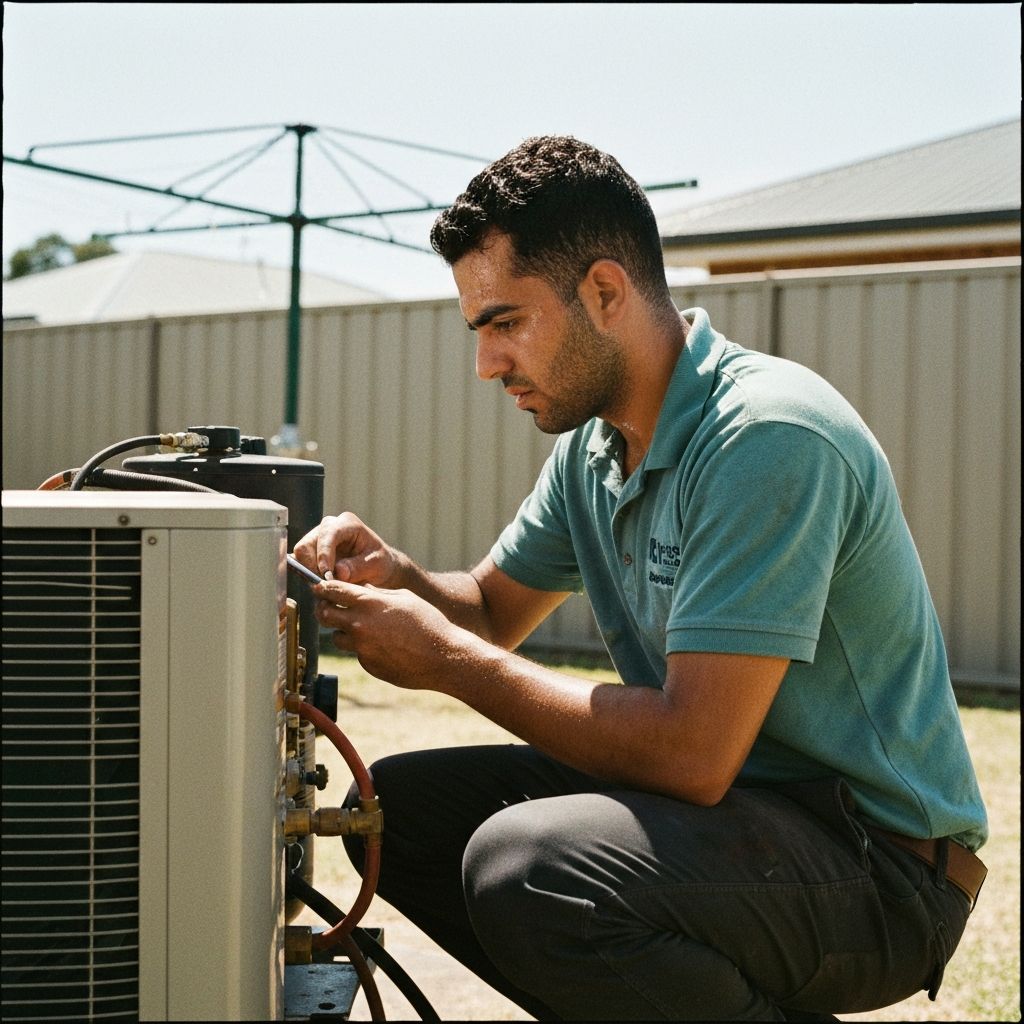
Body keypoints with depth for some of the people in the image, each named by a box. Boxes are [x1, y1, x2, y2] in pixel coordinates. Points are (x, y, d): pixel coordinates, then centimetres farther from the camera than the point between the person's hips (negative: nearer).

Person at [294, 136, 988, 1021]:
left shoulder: (768, 436, -23)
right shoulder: (594, 443, 7)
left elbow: (692, 754, -28)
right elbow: (496, 608, 20)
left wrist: (447, 660, -19)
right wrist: (398, 579, -3)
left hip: (878, 861, -9)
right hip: (731, 791, 9)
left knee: (524, 867, -31)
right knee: (398, 807, 3)